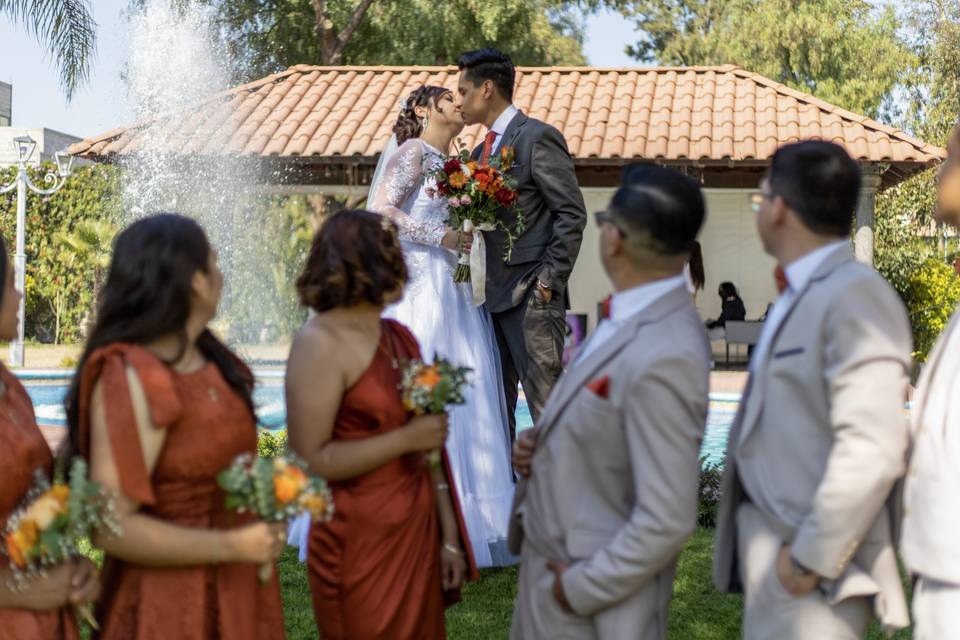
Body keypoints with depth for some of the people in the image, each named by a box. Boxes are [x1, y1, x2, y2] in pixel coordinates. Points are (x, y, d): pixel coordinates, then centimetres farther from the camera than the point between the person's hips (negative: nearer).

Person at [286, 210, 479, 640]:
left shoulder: (400, 338, 7)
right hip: (361, 543, -7)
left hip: (420, 531, 7)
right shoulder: (319, 344, -14)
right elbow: (311, 461, -19)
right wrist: (406, 439, -17)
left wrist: (449, 535, 8)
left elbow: (428, 443, 9)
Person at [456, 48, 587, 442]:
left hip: (532, 295, -9)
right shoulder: (482, 151, 19)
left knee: (547, 405, -8)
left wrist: (549, 281, -16)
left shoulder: (537, 137, -8)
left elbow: (572, 214, -13)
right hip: (498, 296, 9)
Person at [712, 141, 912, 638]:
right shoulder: (798, 297, 13)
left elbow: (872, 451, -24)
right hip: (769, 543, 9)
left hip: (808, 565, -9)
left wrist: (811, 559, -19)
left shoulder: (854, 297, -17)